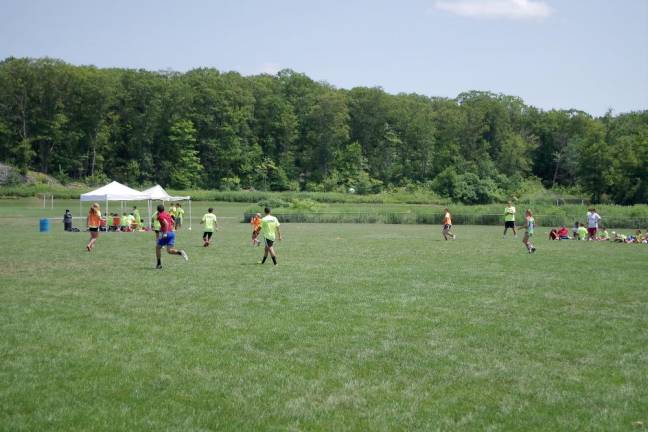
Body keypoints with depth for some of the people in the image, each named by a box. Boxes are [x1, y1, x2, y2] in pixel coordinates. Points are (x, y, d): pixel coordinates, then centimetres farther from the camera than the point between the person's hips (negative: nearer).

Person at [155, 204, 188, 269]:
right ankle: (180, 252, -26)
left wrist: (165, 233, -22)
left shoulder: (160, 216, -6)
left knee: (158, 248, 13)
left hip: (165, 234, -6)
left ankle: (159, 264, 14)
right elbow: (172, 222, 24)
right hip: (172, 233, 6)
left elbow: (166, 223, -20)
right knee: (169, 250, 2)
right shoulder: (167, 214, 16)